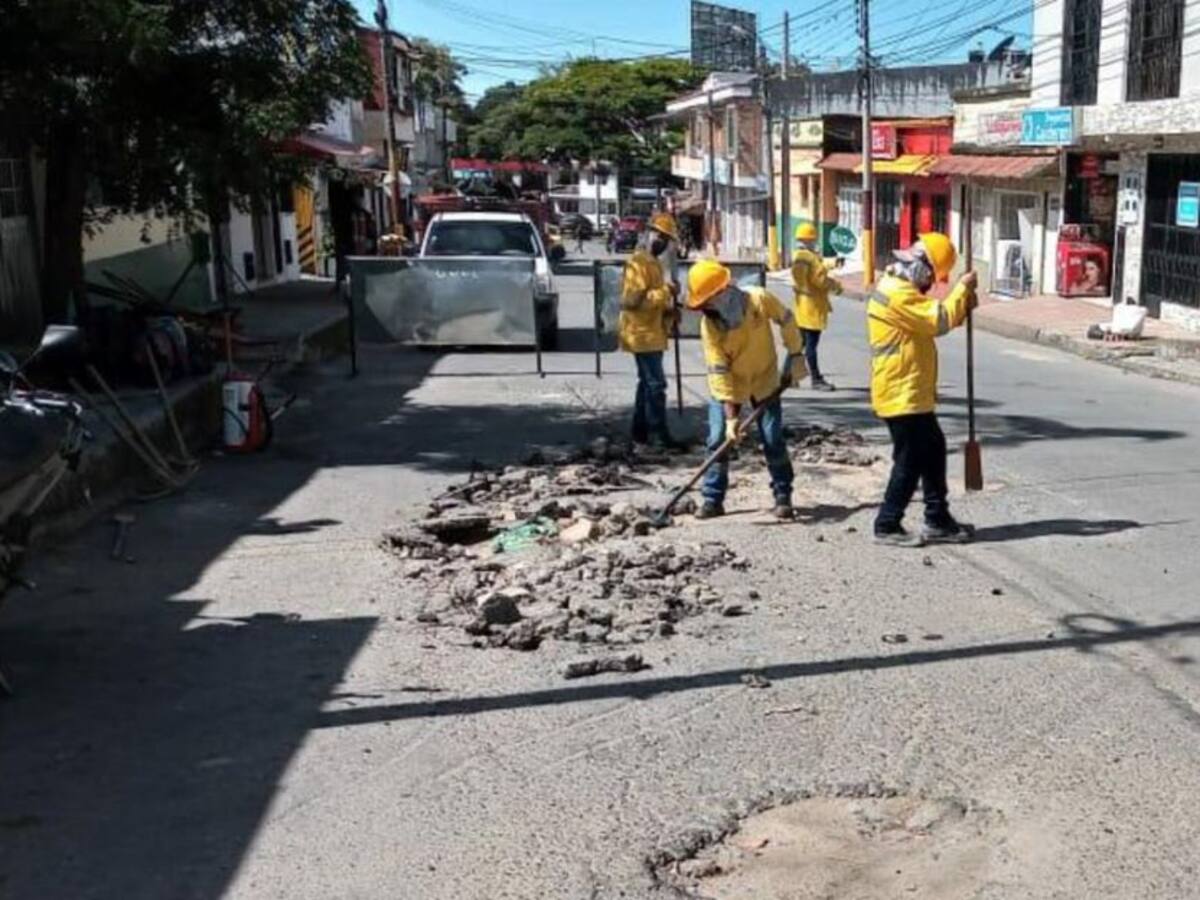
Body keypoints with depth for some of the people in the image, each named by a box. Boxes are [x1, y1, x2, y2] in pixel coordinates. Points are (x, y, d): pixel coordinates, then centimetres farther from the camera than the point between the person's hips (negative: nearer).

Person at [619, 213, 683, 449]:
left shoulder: (655, 262, 15)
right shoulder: (639, 262, -17)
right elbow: (632, 299, -26)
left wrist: (669, 310, 6)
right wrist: (666, 291, -26)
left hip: (651, 331, 11)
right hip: (642, 332, -11)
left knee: (647, 382, 14)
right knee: (656, 383, -9)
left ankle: (641, 430, 21)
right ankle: (658, 434, -5)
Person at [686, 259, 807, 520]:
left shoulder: (760, 299, -24)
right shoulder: (709, 325, -23)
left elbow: (786, 320, -4)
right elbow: (718, 371, -22)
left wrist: (795, 355, -3)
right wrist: (730, 416, -24)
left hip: (765, 381, 0)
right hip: (727, 385, 0)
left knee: (773, 441, 0)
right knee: (718, 440, -4)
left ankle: (783, 495, 15)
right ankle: (713, 499, 6)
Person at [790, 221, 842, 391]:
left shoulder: (797, 257, 12)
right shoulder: (810, 258, -18)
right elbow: (820, 278, -19)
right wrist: (836, 285, -2)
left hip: (802, 305, 10)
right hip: (812, 306, -10)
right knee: (811, 343, -5)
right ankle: (816, 380, 0)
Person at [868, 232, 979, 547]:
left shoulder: (903, 290, 15)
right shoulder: (896, 293, -20)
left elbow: (934, 319, 19)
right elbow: (940, 321, -23)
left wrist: (964, 302, 4)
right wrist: (961, 288, -10)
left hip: (913, 393, 11)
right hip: (901, 395, -11)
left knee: (933, 451, 16)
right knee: (910, 460, -4)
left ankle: (938, 520, 23)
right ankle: (887, 525, 5)